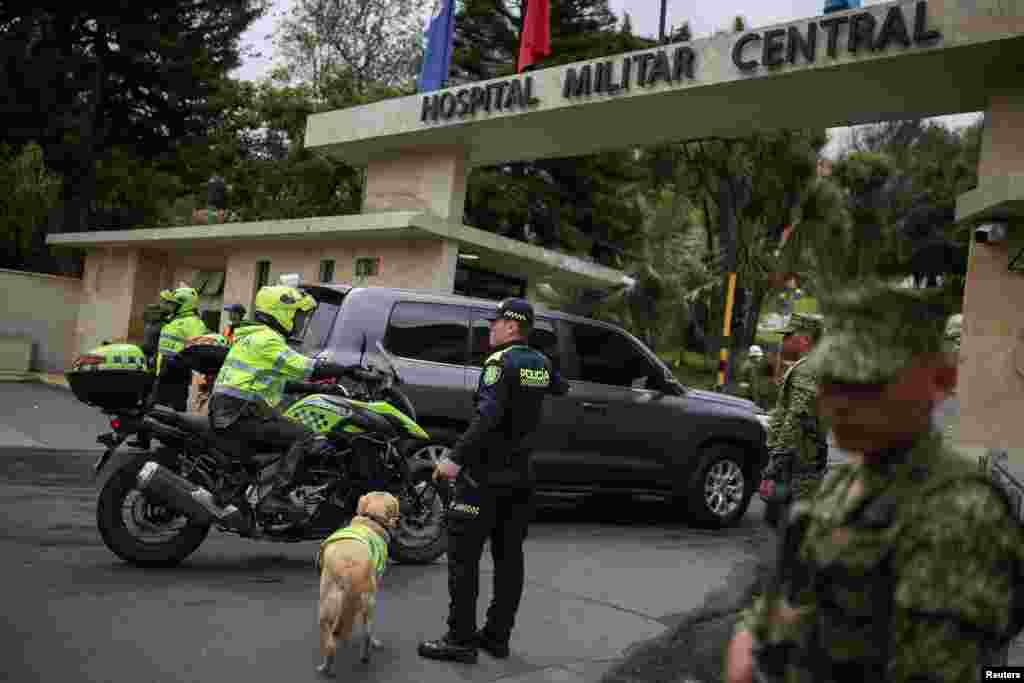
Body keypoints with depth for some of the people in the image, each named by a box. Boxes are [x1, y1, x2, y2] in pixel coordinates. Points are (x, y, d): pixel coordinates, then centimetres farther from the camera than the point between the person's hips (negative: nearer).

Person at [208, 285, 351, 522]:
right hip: (239, 415, -10)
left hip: (227, 413, 10)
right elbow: (306, 368, -20)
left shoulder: (254, 337, 22)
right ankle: (276, 496, -24)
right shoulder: (266, 340, -11)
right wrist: (350, 371, -16)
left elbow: (292, 379, 25)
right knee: (304, 437, -18)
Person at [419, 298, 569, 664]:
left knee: (464, 554, -1)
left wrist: (456, 458, -29)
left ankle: (461, 639, 0)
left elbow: (488, 417, -27)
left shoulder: (501, 362, -14)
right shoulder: (541, 363, 8)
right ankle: (498, 635, 18)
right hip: (521, 473, 8)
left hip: (486, 472, -8)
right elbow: (561, 388, 31)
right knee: (509, 555, 11)